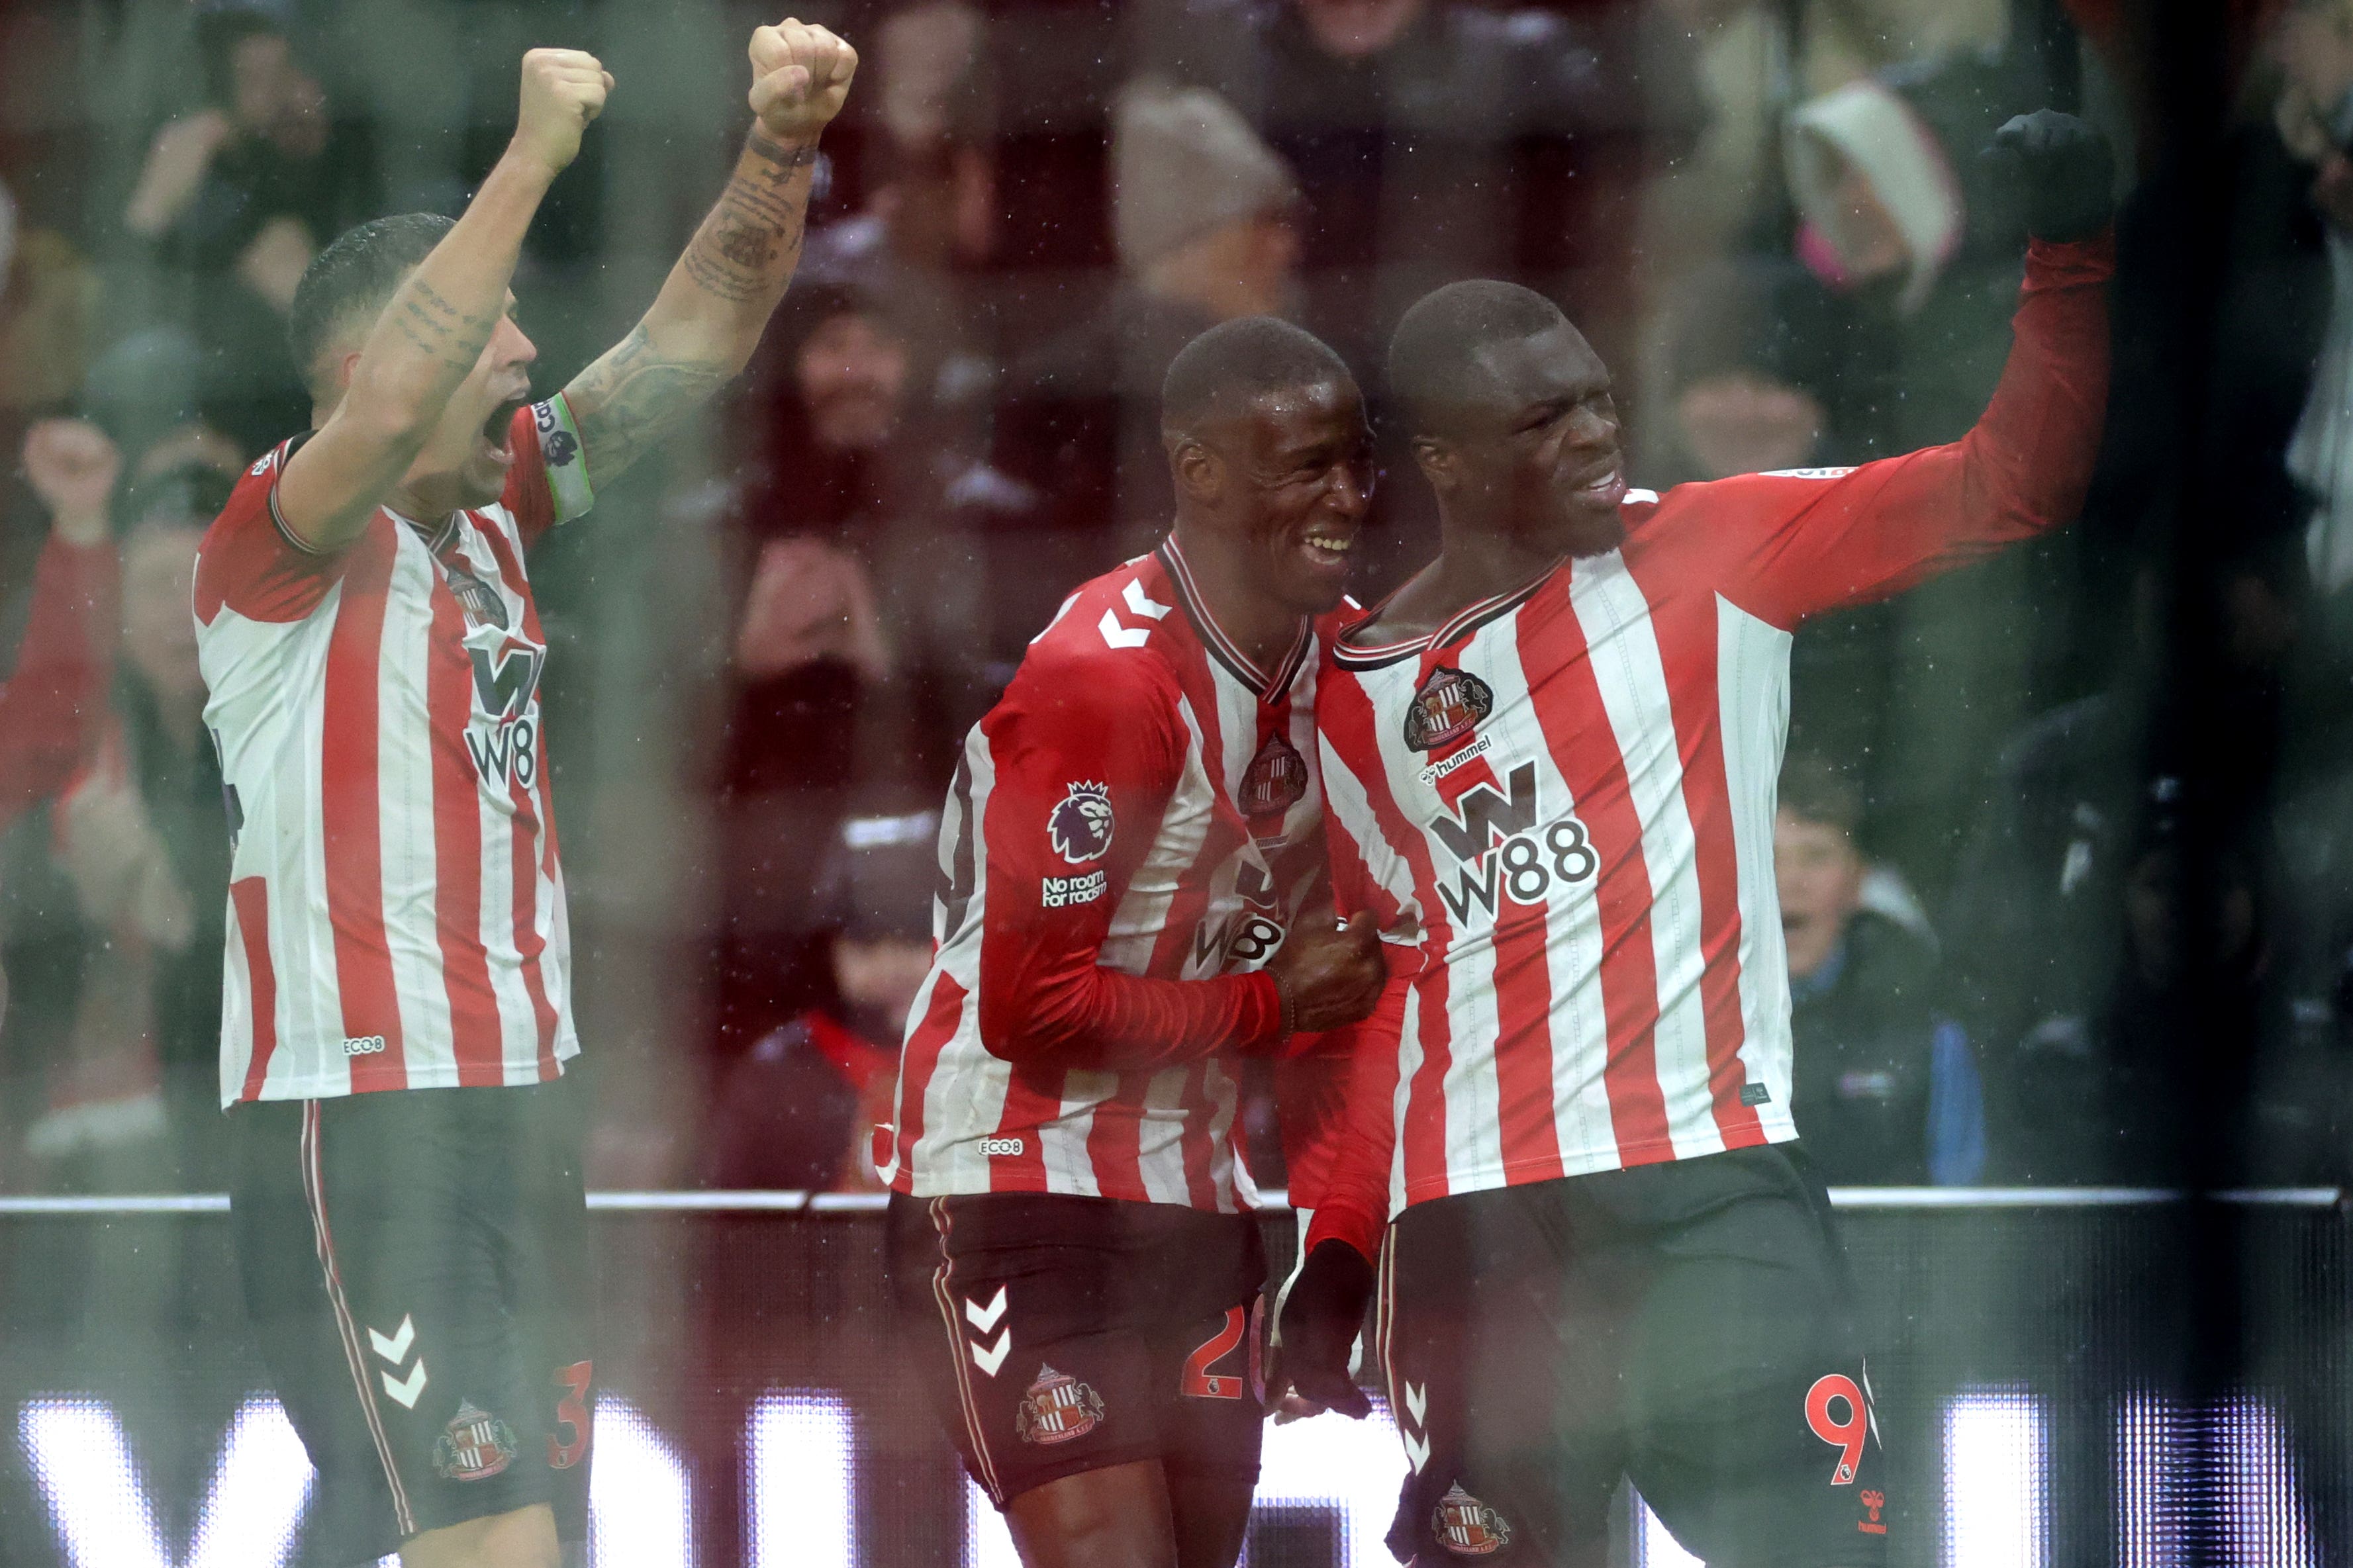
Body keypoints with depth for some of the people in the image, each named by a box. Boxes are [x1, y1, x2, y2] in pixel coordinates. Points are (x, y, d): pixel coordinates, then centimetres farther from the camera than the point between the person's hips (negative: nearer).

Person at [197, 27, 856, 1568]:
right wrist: (536, 151, -29)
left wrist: (783, 146, -3)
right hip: (356, 1127, -9)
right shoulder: (279, 540, -9)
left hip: (520, 1102, 9)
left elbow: (697, 338, 13)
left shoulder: (494, 515, 13)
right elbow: (388, 412, -30)